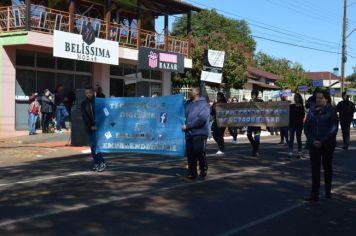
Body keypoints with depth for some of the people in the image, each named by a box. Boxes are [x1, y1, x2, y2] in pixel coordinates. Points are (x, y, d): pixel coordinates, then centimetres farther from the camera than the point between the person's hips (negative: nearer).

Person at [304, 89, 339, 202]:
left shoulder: (331, 110, -5)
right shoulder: (312, 111, 5)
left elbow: (334, 128, -11)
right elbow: (306, 127, 5)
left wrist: (322, 141, -16)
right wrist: (312, 140, -9)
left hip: (327, 144, -2)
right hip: (313, 145, 3)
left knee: (327, 167, 11)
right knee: (315, 168, -1)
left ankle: (328, 191, 25)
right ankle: (314, 194, -1)